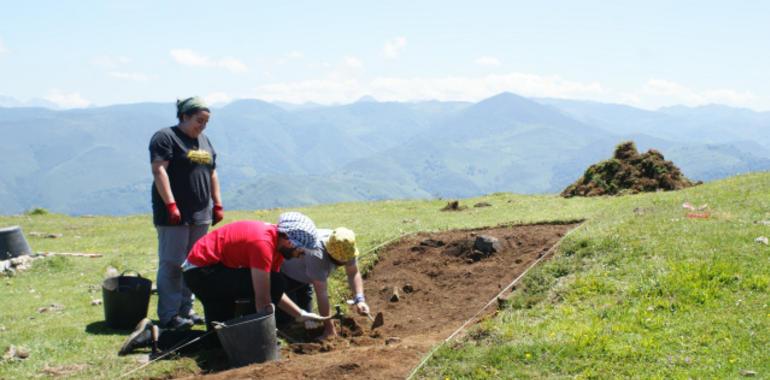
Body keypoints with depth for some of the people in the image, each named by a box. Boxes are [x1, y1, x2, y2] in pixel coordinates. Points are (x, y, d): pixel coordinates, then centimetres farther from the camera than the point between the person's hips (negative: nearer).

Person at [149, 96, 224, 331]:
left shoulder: (204, 141, 19)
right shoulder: (165, 138, -6)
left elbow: (212, 175, 22)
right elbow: (159, 171, -15)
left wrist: (218, 205, 14)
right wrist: (171, 205, -21)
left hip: (201, 215, 8)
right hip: (174, 215, -8)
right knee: (172, 264, -6)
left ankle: (186, 309, 17)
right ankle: (169, 315, -3)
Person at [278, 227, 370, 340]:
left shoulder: (346, 247, -24)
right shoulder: (317, 255, -44)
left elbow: (354, 273, -12)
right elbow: (321, 293, -40)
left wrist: (360, 299, -29)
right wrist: (329, 328, -35)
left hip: (302, 276, 7)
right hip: (284, 273, -7)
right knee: (284, 318, -11)